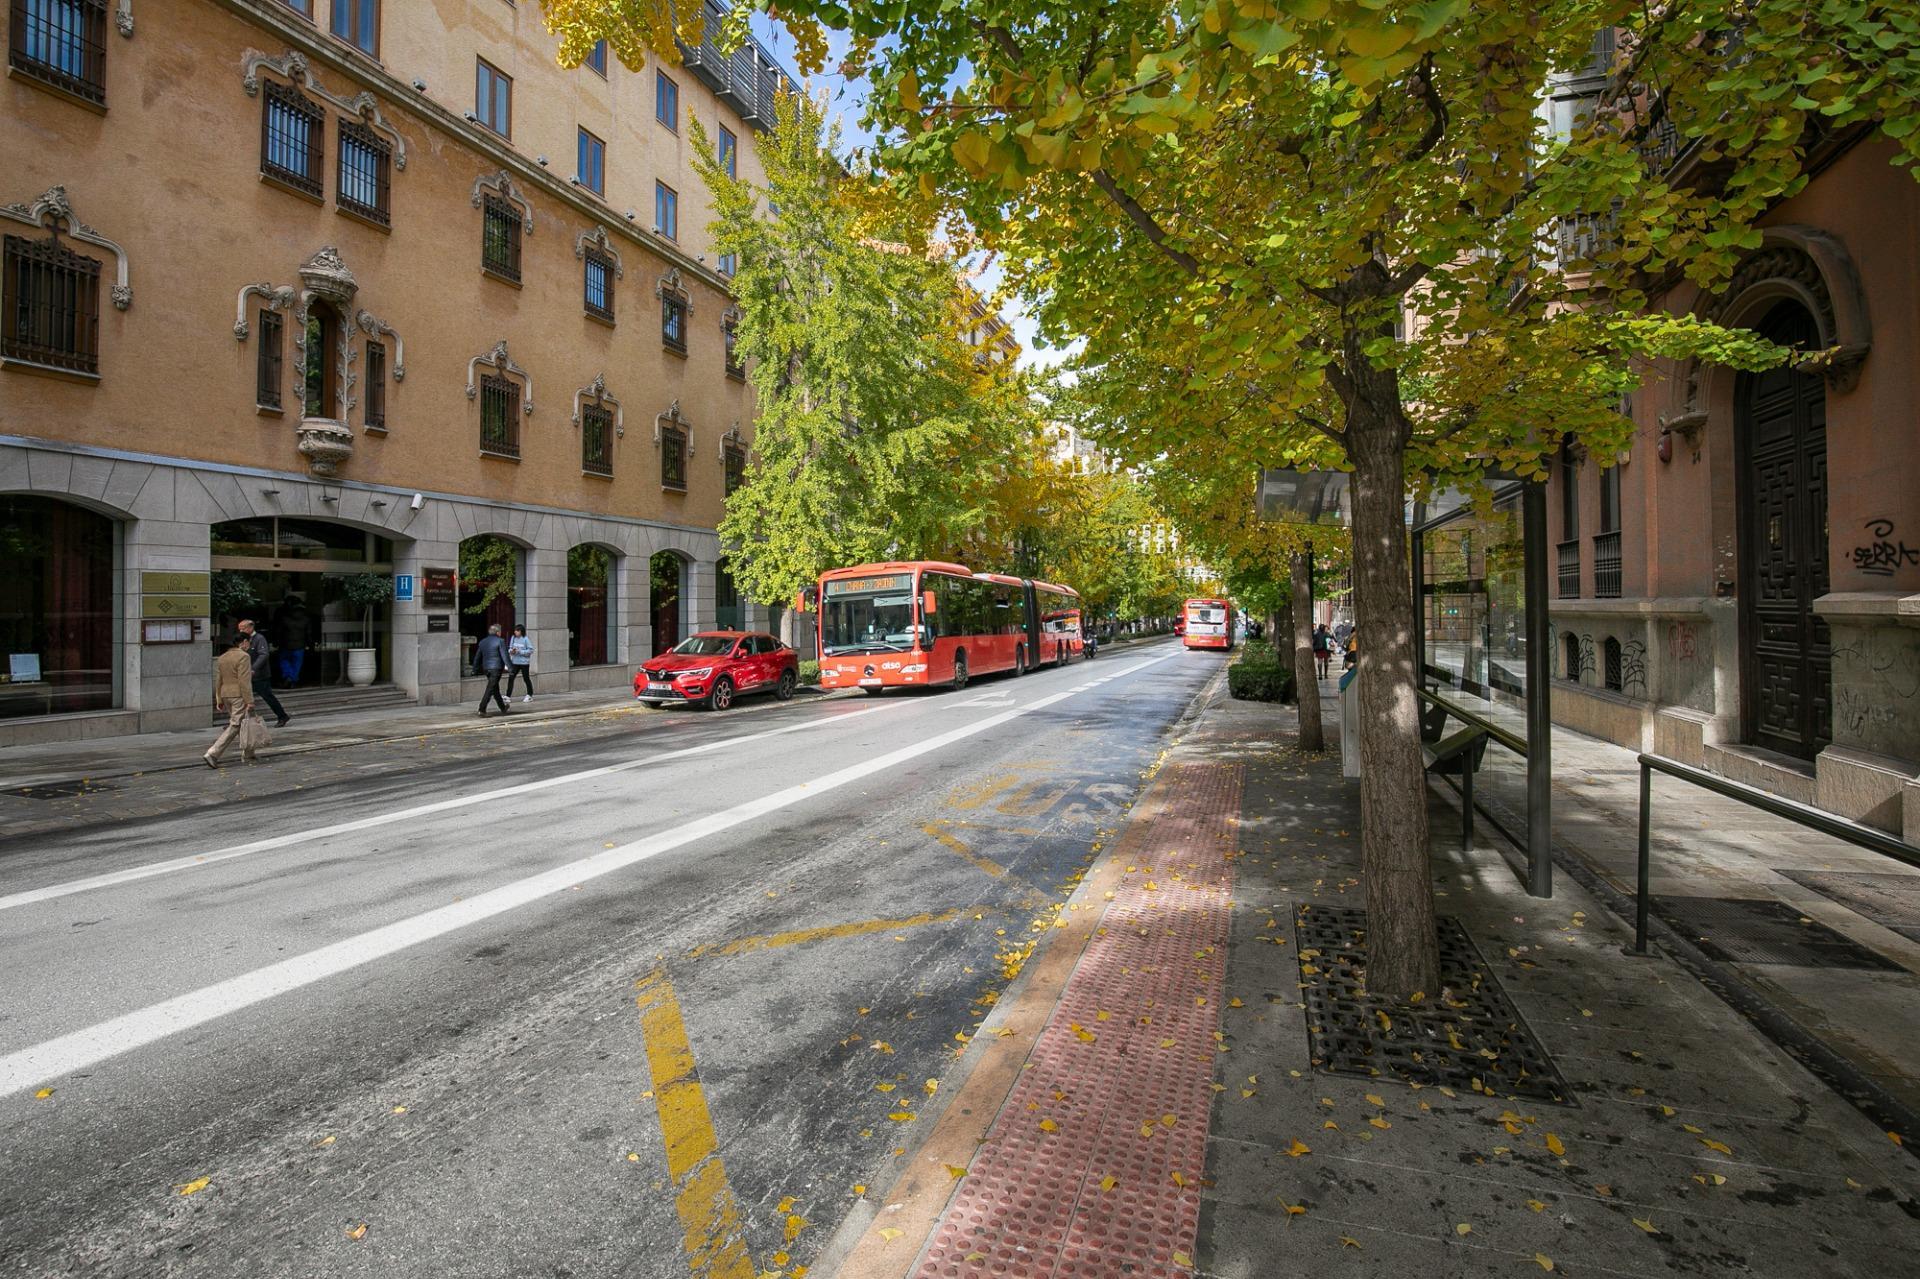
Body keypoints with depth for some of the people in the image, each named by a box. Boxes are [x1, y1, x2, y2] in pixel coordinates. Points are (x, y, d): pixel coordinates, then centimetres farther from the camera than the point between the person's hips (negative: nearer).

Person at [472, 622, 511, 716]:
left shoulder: (482, 642, 12)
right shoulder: (500, 641, -8)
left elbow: (477, 657, 15)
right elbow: (504, 655, -13)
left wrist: (475, 669, 21)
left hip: (486, 668, 7)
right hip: (496, 668, -7)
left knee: (495, 689, 17)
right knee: (490, 689, -7)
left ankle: (503, 708, 30)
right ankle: (482, 710, -13)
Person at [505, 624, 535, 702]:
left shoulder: (525, 639, -11)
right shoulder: (513, 638, 3)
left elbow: (531, 650, -12)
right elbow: (509, 648, 10)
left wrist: (520, 651, -20)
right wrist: (511, 651, -13)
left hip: (524, 662, -4)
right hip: (515, 662, 4)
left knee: (526, 678, 8)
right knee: (511, 678, -3)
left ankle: (530, 695, 22)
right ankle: (508, 696, 0)